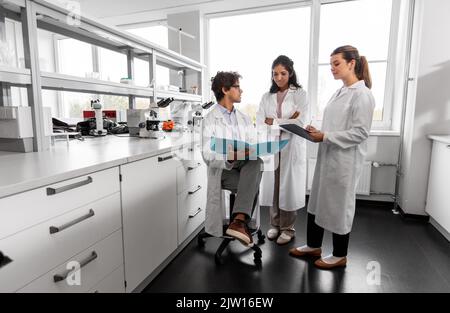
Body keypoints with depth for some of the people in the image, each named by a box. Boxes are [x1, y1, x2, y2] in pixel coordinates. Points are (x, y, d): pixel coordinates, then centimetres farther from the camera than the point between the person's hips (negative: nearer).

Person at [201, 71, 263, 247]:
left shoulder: (244, 118, 17)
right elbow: (208, 155, -11)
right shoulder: (210, 120, -1)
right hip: (222, 169, -4)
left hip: (247, 165, 4)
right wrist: (229, 157, -30)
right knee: (252, 186, -29)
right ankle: (243, 223, -13)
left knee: (255, 161, -31)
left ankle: (239, 221, -36)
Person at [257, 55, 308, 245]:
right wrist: (287, 122, -11)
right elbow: (260, 124, 0)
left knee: (289, 188, 4)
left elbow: (301, 123, -11)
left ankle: (288, 228, 20)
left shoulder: (300, 94, 1)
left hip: (292, 148, -3)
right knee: (273, 187, 8)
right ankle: (275, 225, 25)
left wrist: (273, 121, -10)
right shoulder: (267, 97, 11)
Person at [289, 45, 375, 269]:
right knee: (317, 201, 15)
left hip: (345, 161, -8)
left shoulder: (362, 94, -13)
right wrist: (318, 131, 2)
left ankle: (339, 255, 26)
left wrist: (325, 137, -20)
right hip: (328, 157, 8)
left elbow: (360, 132, -19)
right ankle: (313, 246, 33)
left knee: (339, 205, 5)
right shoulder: (340, 92, 12)